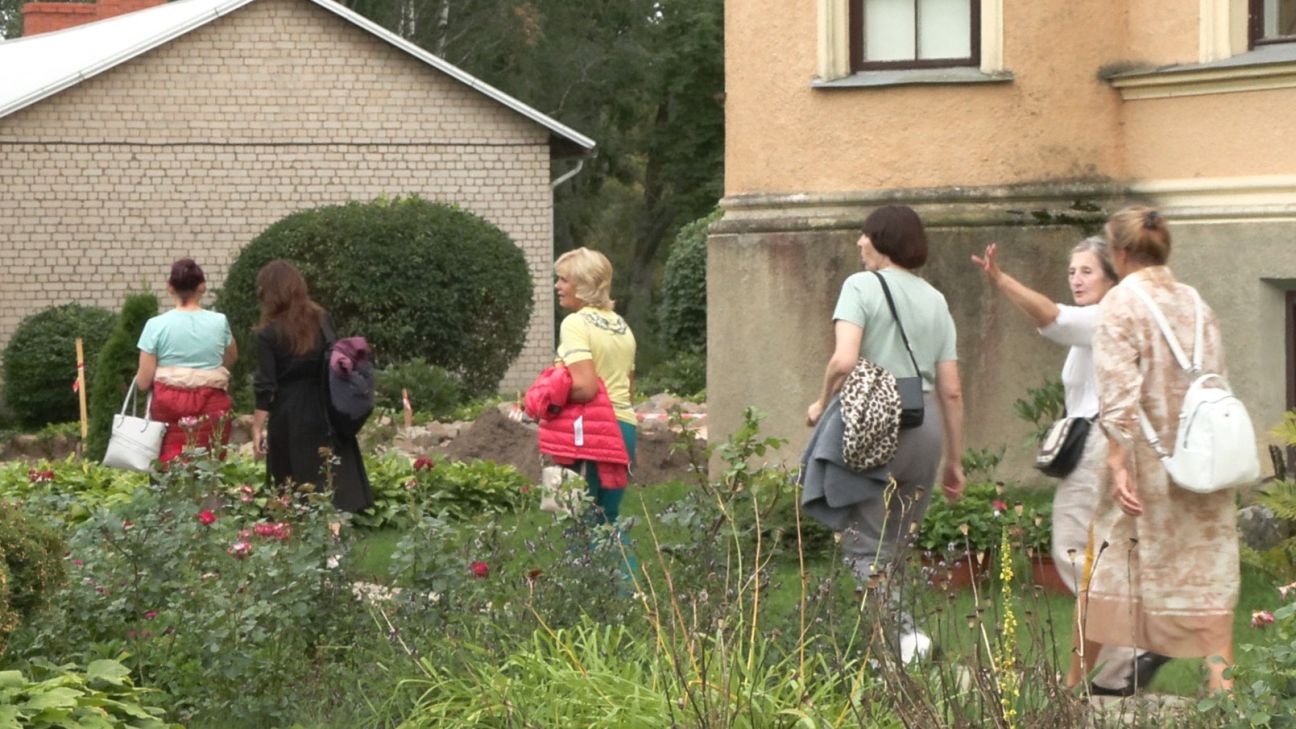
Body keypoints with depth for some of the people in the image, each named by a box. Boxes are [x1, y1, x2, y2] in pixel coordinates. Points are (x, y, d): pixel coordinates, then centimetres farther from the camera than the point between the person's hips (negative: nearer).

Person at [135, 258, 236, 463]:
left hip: (169, 407, -1)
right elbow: (231, 358, 19)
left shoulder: (156, 325, -5)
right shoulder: (219, 322, -1)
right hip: (211, 409, 1)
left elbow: (143, 383, -3)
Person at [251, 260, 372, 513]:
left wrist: (257, 429, -5)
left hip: (290, 416, -3)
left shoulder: (269, 334, -9)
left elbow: (265, 388, -10)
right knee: (334, 483, 5)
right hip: (326, 411, 3)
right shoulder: (321, 319, 2)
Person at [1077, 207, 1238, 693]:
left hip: (1145, 464, -4)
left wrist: (1118, 462, -18)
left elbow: (1119, 395, -16)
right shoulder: (1195, 302, 8)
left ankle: (1075, 682, 18)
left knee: (1106, 569, 8)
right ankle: (1221, 677, -8)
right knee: (1207, 572, 4)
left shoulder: (1122, 302, -8)